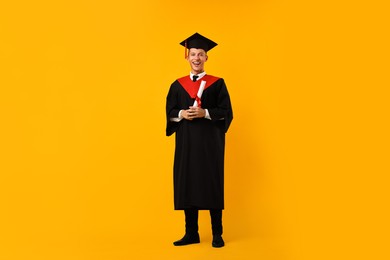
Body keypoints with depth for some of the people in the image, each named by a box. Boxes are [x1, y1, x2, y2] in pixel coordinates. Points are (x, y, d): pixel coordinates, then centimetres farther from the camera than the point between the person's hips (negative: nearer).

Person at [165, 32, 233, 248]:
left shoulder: (217, 83, 2)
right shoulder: (178, 85, 10)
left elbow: (226, 112, -3)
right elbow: (169, 113, 8)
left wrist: (205, 113, -17)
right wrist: (182, 114, -13)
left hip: (210, 141, -3)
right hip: (186, 141, 3)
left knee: (212, 185, 0)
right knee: (187, 185, 4)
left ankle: (217, 234, 12)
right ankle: (191, 233, 15)